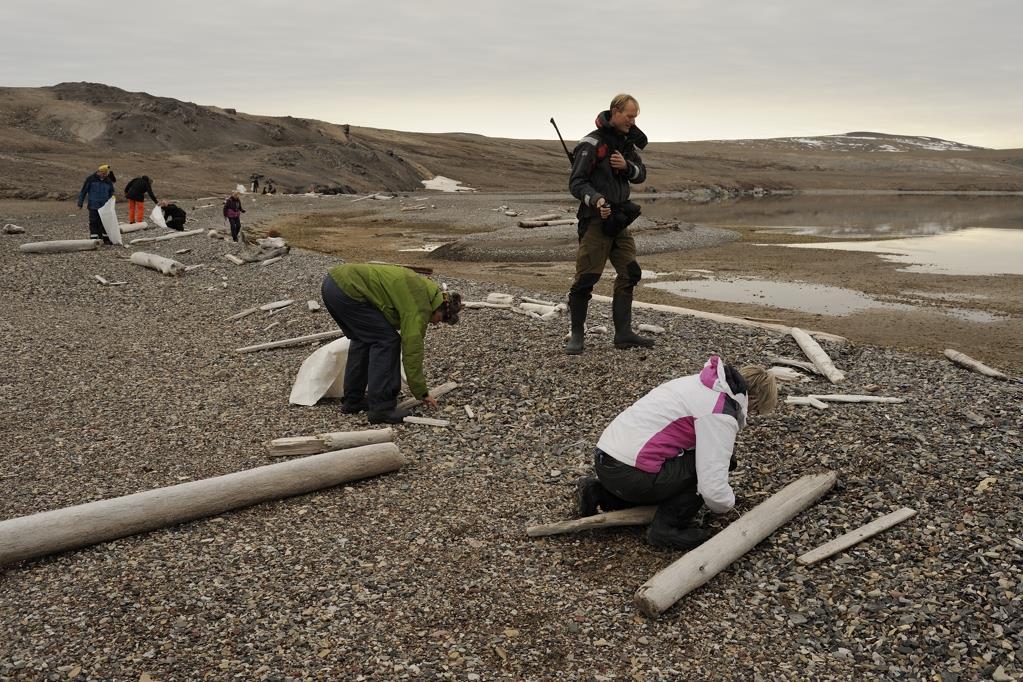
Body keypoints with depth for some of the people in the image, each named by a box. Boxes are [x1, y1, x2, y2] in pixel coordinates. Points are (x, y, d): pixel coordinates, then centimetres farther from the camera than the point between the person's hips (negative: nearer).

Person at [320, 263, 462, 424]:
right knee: (386, 341, -3)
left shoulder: (422, 289, 18)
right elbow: (412, 349, -6)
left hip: (333, 280, 10)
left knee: (363, 339, 19)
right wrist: (422, 393, 2)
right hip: (347, 290, -10)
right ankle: (380, 408, -1)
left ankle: (352, 400, 24)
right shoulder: (419, 305, -7)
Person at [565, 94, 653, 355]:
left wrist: (627, 166, -9)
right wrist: (596, 199, -32)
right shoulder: (591, 143, -10)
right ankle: (576, 335, 6)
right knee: (586, 277, -8)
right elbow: (576, 183, -15)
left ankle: (623, 334, 14)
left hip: (619, 220, 8)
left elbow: (641, 175, 12)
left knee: (629, 273, 7)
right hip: (595, 219, -8)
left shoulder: (629, 143, 13)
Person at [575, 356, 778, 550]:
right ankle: (667, 527, 2)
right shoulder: (721, 415, -13)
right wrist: (725, 504, 4)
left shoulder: (699, 382, 14)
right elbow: (714, 490, -19)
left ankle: (599, 493, 20)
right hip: (630, 475, -9)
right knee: (720, 461, -3)